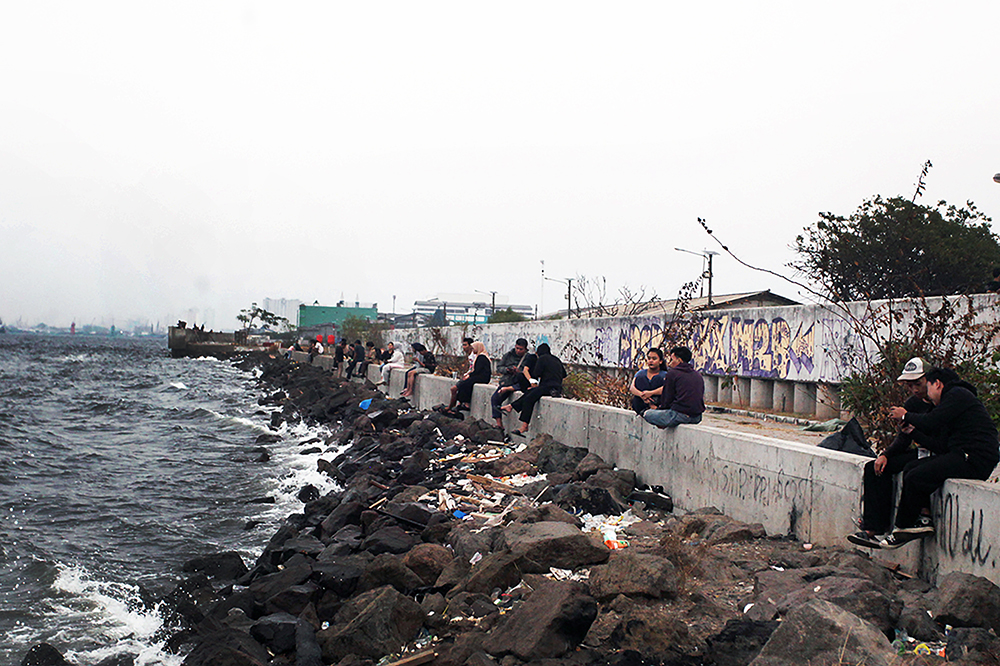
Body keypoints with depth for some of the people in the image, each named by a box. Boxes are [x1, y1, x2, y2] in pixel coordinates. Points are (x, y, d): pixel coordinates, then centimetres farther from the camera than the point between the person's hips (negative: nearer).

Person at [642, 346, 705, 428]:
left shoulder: (672, 373, -3)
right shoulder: (698, 375, 17)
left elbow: (667, 399, -2)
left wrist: (659, 407, 19)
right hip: (697, 418, 7)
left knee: (647, 413, 7)